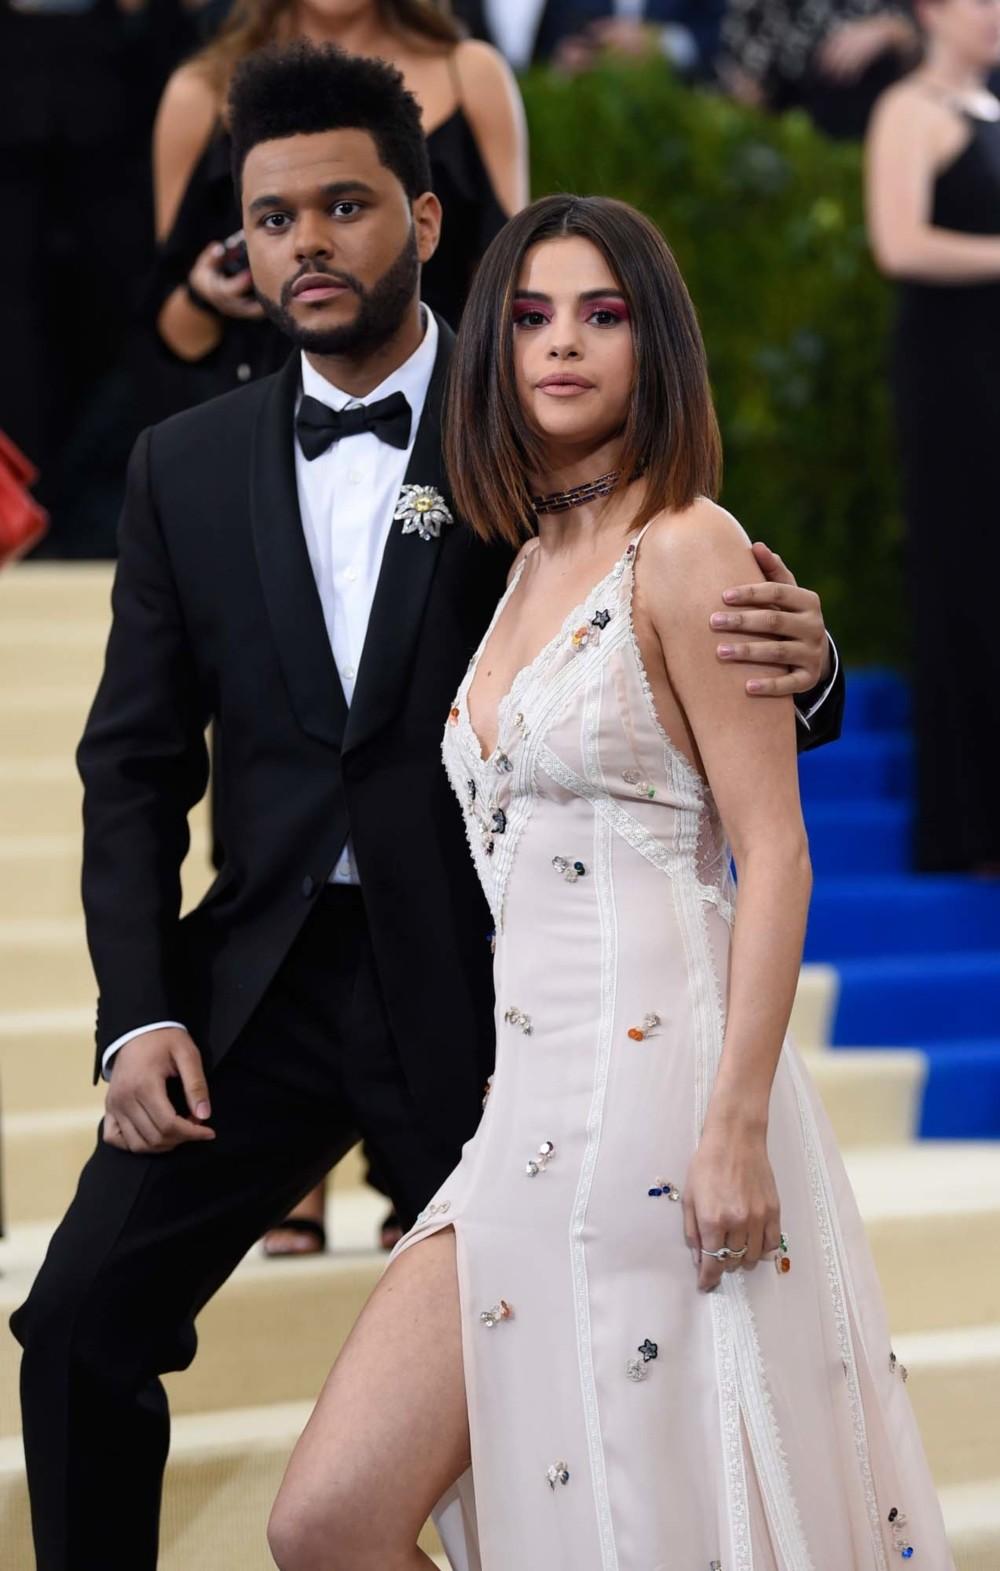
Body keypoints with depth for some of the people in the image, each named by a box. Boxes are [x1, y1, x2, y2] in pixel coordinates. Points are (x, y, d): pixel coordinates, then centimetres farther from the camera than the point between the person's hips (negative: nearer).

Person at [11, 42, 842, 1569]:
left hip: (479, 983, -3)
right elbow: (136, 762, 9)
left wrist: (798, 669, -27)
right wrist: (140, 1012, -2)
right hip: (270, 974, 3)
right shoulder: (188, 467, 7)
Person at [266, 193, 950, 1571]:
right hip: (528, 1106, 8)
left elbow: (774, 854, -11)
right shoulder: (535, 569, 18)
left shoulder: (688, 550, -6)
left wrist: (736, 1126, -20)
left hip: (654, 1084, -8)